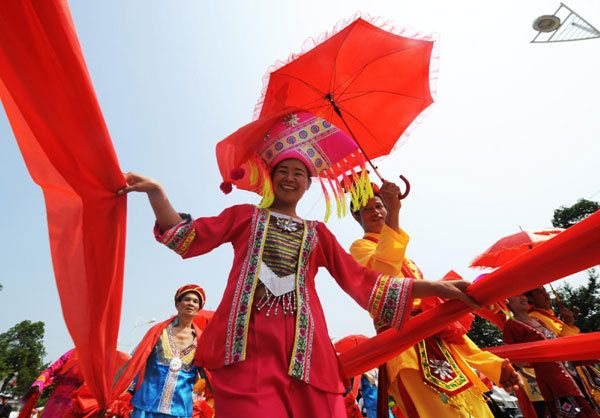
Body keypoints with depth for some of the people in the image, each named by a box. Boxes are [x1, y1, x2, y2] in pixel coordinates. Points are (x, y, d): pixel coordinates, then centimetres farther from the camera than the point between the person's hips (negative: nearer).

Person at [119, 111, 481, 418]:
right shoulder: (245, 215, 18)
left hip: (302, 349, 2)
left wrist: (436, 288, 8)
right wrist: (156, 192, -2)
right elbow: (188, 237, 11)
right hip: (246, 345, -1)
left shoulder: (317, 233, 19)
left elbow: (362, 282, 13)